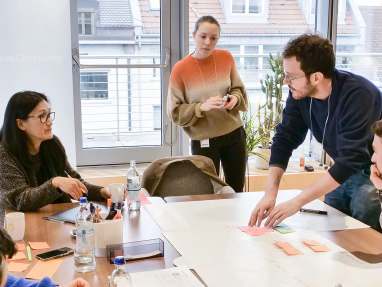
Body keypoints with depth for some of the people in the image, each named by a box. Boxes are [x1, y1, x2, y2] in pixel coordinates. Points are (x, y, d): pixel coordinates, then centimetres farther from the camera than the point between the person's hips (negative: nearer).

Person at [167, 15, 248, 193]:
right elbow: (175, 112, -10)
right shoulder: (180, 69, -11)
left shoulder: (226, 58, -1)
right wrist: (202, 107, -24)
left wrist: (235, 98, -13)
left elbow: (239, 90, 10)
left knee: (237, 191, 14)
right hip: (203, 141, -3)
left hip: (234, 134, 4)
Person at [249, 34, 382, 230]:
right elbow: (284, 139, -11)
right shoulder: (299, 93, -15)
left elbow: (351, 160, -36)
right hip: (345, 170, 6)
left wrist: (297, 202, -38)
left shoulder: (357, 95, -33)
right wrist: (270, 194, -24)